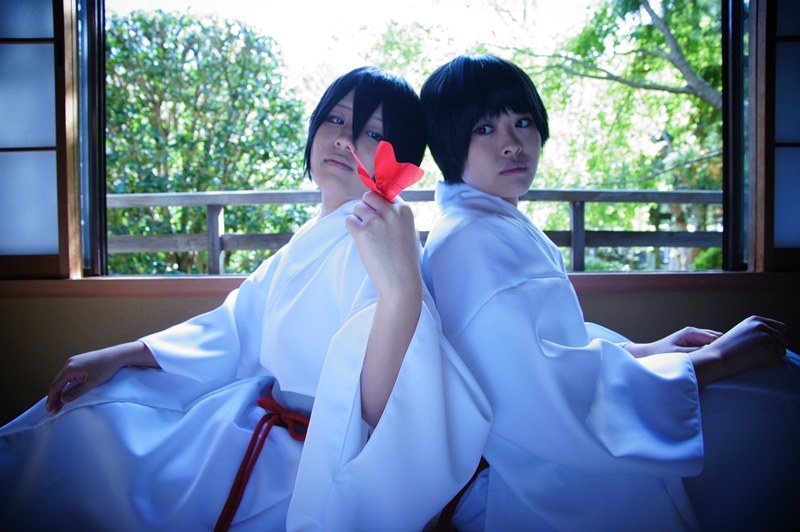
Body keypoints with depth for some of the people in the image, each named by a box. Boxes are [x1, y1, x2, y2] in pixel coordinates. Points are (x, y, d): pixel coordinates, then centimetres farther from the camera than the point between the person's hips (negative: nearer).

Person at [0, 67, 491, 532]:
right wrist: (119, 356, 12)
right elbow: (239, 326, 16)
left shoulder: (381, 245, -23)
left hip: (301, 465, -8)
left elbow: (384, 415, -36)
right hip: (263, 424, 8)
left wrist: (401, 290, -53)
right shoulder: (316, 238, 5)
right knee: (84, 409, 15)